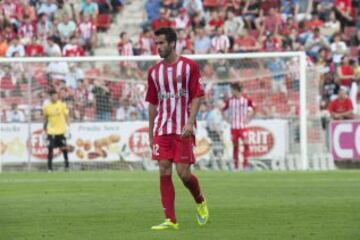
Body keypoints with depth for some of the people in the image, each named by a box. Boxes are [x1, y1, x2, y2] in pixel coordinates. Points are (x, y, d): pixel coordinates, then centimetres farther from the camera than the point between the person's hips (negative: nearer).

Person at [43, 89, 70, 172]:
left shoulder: (62, 105, -3)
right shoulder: (46, 107, 0)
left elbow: (66, 117, 1)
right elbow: (45, 119, 10)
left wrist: (68, 127, -5)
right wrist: (45, 130, 10)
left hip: (61, 131, 0)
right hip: (51, 131, 0)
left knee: (64, 148, 5)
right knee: (50, 149, -3)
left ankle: (67, 165, 19)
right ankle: (49, 167, 1)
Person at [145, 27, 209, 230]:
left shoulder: (189, 66, -3)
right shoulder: (154, 71, 10)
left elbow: (197, 96, -6)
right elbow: (152, 103, 15)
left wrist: (190, 122, -18)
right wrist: (150, 133, 14)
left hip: (183, 129, -4)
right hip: (162, 128, 4)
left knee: (183, 173, -7)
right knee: (164, 172, -5)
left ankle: (200, 201, 24)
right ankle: (170, 220, -3)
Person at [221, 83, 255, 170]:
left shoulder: (246, 100, -1)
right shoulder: (229, 101, 3)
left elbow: (252, 111, 10)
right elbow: (222, 110, 13)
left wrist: (247, 119, -2)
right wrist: (227, 119, 2)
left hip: (243, 126, -2)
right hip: (233, 126, 2)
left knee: (246, 143, -16)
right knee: (235, 146, 5)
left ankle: (245, 163, -9)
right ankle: (235, 165, 11)